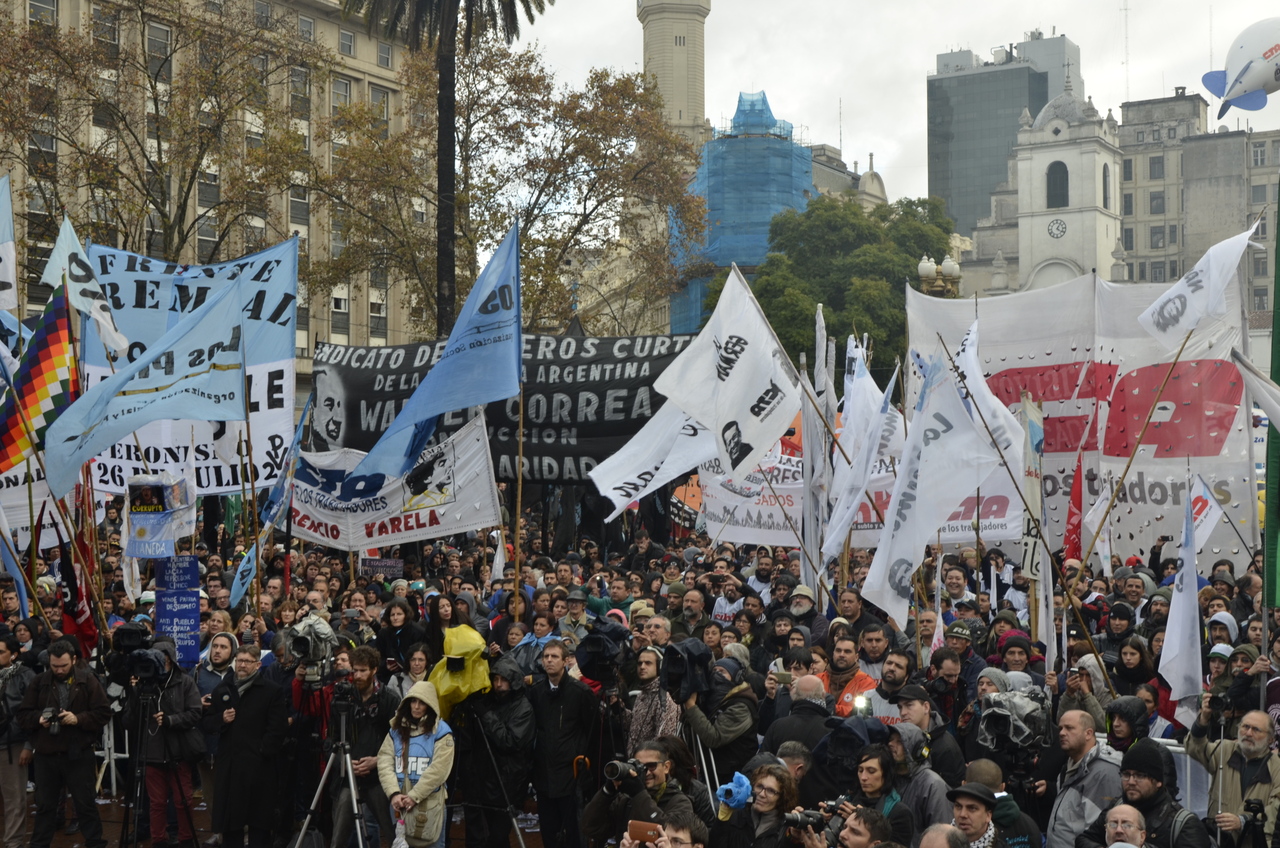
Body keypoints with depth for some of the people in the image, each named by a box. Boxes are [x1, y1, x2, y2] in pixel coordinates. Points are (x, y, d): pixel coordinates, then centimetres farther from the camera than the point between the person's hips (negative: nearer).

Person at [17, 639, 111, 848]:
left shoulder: (87, 680, -2)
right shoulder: (39, 681, 4)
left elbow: (104, 713, -5)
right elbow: (23, 715, 5)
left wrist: (79, 719, -18)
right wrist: (39, 718, -15)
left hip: (79, 755, -2)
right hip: (46, 755, 2)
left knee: (86, 805, 6)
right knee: (45, 806, 13)